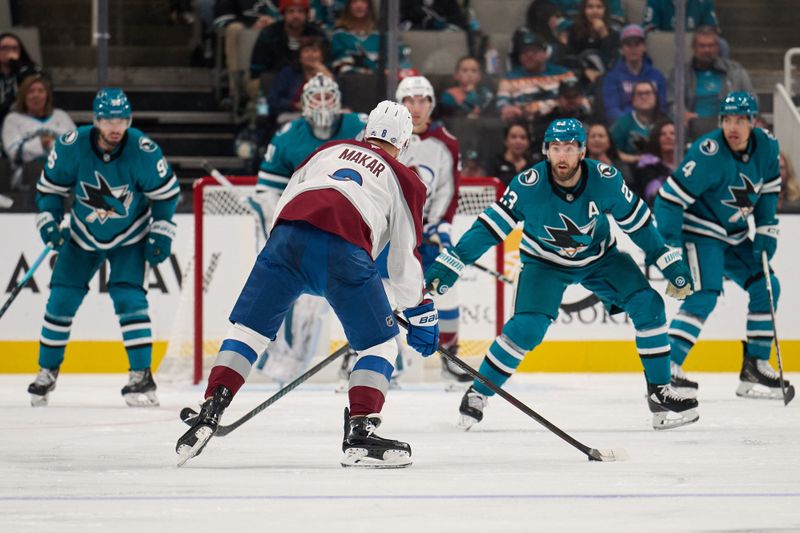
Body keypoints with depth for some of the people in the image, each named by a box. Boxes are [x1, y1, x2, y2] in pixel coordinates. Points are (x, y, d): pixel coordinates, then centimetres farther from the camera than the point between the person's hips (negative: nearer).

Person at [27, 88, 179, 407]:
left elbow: (167, 192, -10)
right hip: (83, 236, 2)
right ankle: (47, 372, 18)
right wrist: (48, 222, -13)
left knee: (128, 296, -17)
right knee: (62, 298, 1)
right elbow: (50, 185, -5)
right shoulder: (71, 146, -23)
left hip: (129, 237, -2)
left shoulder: (143, 151, -25)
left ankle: (142, 375, -12)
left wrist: (161, 234, -10)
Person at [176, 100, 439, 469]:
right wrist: (420, 314, 31)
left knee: (248, 328, 13)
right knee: (379, 345, 13)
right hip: (344, 249, -2)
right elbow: (404, 260, 22)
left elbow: (284, 202, 28)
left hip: (288, 235, 3)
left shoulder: (330, 150, 32)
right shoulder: (403, 179, 24)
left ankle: (209, 413, -1)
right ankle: (360, 435, 0)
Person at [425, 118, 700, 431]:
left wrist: (670, 264, -8)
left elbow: (637, 222, -10)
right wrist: (446, 268, -31)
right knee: (527, 327, -22)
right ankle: (477, 395, -5)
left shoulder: (605, 179, -24)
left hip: (599, 257, 3)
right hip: (544, 261, -2)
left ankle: (659, 393, -1)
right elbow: (490, 227, -26)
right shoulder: (529, 185, -30)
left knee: (647, 305, -13)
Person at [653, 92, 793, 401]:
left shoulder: (766, 146, -6)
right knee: (705, 294, -23)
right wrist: (669, 249, -25)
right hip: (699, 232, -8)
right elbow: (670, 198, -26)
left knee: (766, 288, 4)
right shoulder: (708, 153, -27)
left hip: (735, 237, 8)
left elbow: (768, 189, 10)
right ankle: (666, 368, -26)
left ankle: (756, 367, 13)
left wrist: (766, 230, 4)